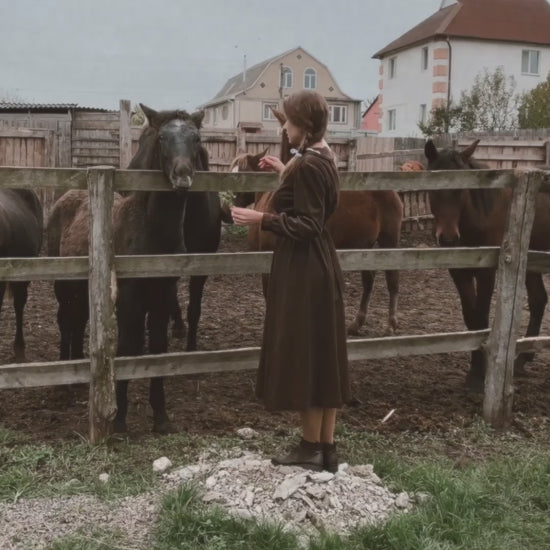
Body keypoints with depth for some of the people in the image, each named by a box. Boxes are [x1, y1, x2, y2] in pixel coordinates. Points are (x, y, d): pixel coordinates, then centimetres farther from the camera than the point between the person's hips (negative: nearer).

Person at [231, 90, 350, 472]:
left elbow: (306, 226, -22)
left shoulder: (307, 165, -19)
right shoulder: (323, 159, 10)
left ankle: (312, 449, 14)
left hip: (302, 272, -10)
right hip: (321, 267, 10)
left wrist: (262, 219, -21)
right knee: (323, 355, 12)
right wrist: (286, 174, 24)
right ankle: (328, 448, 22)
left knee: (302, 354, 1)